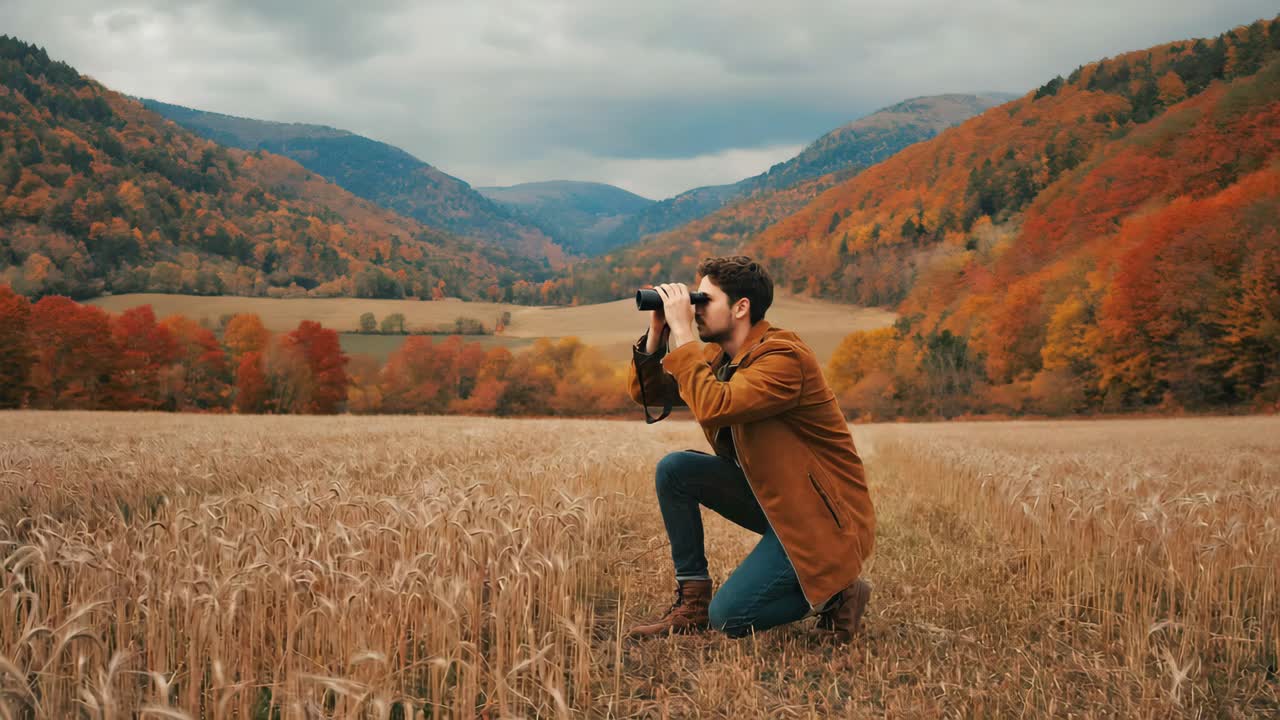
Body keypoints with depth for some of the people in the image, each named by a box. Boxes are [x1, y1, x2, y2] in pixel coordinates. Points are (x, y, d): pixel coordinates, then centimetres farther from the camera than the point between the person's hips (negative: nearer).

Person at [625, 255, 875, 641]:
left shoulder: (784, 356, -23)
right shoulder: (720, 355, 4)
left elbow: (712, 407, -36)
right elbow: (645, 391, 6)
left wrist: (682, 332, -29)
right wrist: (656, 331, -9)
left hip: (822, 516, -9)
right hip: (770, 496, 9)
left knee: (727, 618, -15)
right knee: (674, 469, -6)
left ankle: (835, 592, 6)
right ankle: (691, 602, 2)